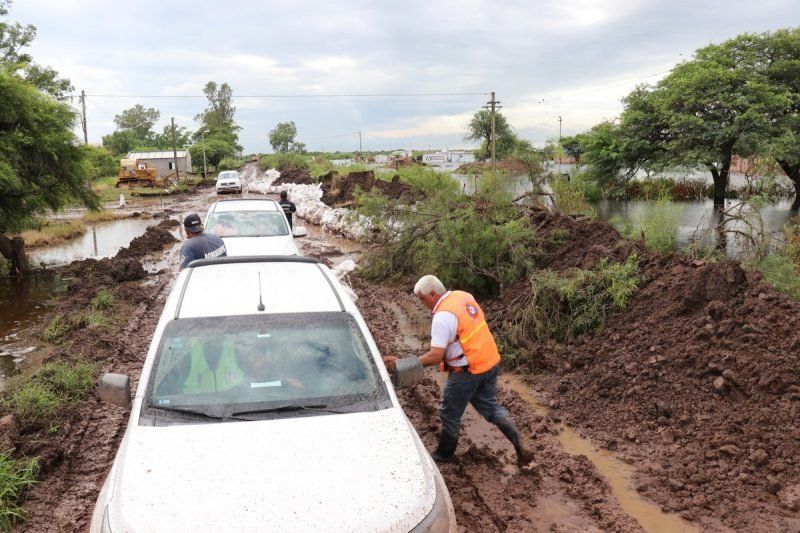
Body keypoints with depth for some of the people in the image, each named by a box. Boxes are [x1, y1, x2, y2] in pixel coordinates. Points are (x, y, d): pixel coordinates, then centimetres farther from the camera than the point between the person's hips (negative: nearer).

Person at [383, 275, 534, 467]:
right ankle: (520, 447, 12)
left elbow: (436, 356, -25)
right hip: (491, 361, 8)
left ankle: (444, 454, 31)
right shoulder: (464, 295, 3)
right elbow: (480, 319, 17)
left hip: (468, 371, -8)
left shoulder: (442, 316, -23)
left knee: (449, 415, 12)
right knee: (490, 406, 21)